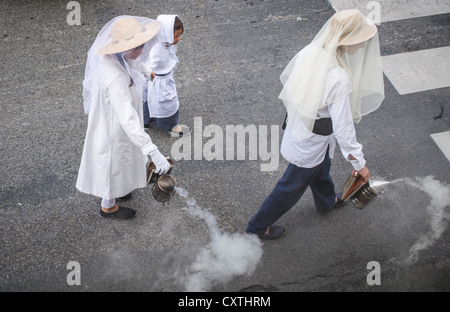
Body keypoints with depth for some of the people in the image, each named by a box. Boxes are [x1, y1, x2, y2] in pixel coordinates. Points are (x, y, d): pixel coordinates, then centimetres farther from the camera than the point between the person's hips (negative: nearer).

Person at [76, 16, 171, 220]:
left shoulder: (110, 57, -13)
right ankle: (108, 207, 47)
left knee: (114, 163, 32)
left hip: (110, 120, 8)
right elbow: (127, 119, -45)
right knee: (114, 164, 19)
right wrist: (153, 152, -47)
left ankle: (108, 191, 61)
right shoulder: (115, 79, -41)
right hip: (114, 129, -8)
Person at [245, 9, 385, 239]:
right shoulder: (340, 80, -36)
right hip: (312, 143, -8)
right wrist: (359, 163, -16)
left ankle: (326, 201, 66)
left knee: (320, 168, 35)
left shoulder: (309, 53, -14)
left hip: (298, 126, 8)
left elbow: (286, 79, 4)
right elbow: (343, 129, -29)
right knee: (292, 186, 15)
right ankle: (257, 227, 34)